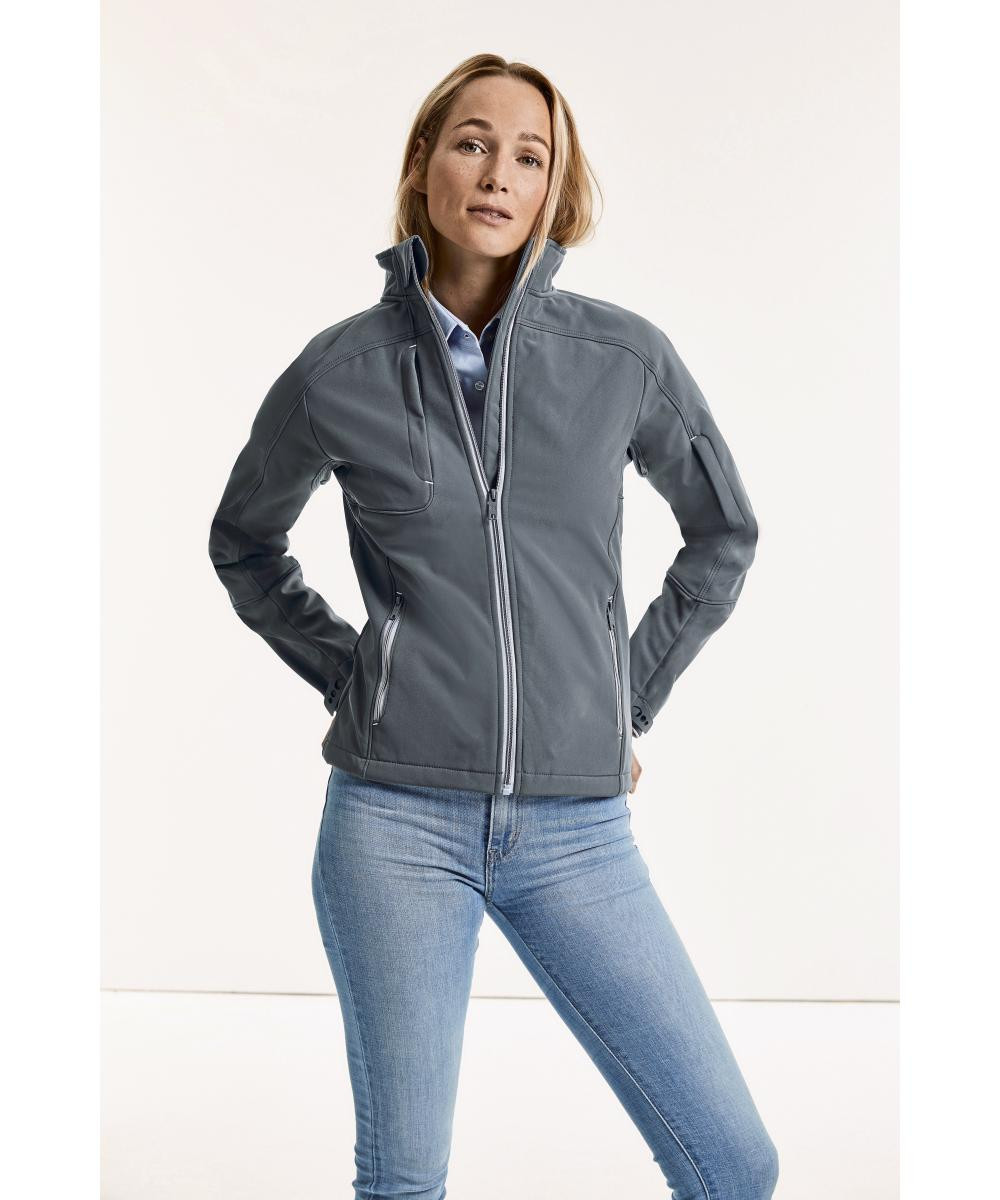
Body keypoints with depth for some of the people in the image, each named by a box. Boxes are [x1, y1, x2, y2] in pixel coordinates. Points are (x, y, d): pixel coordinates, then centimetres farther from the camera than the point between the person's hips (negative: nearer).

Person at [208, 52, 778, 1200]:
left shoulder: (625, 357, -1)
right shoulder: (340, 371, -1)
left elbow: (724, 531, 15)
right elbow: (243, 544, 16)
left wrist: (632, 691, 10)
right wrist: (348, 674, 7)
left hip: (576, 832, 1)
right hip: (397, 817, -1)